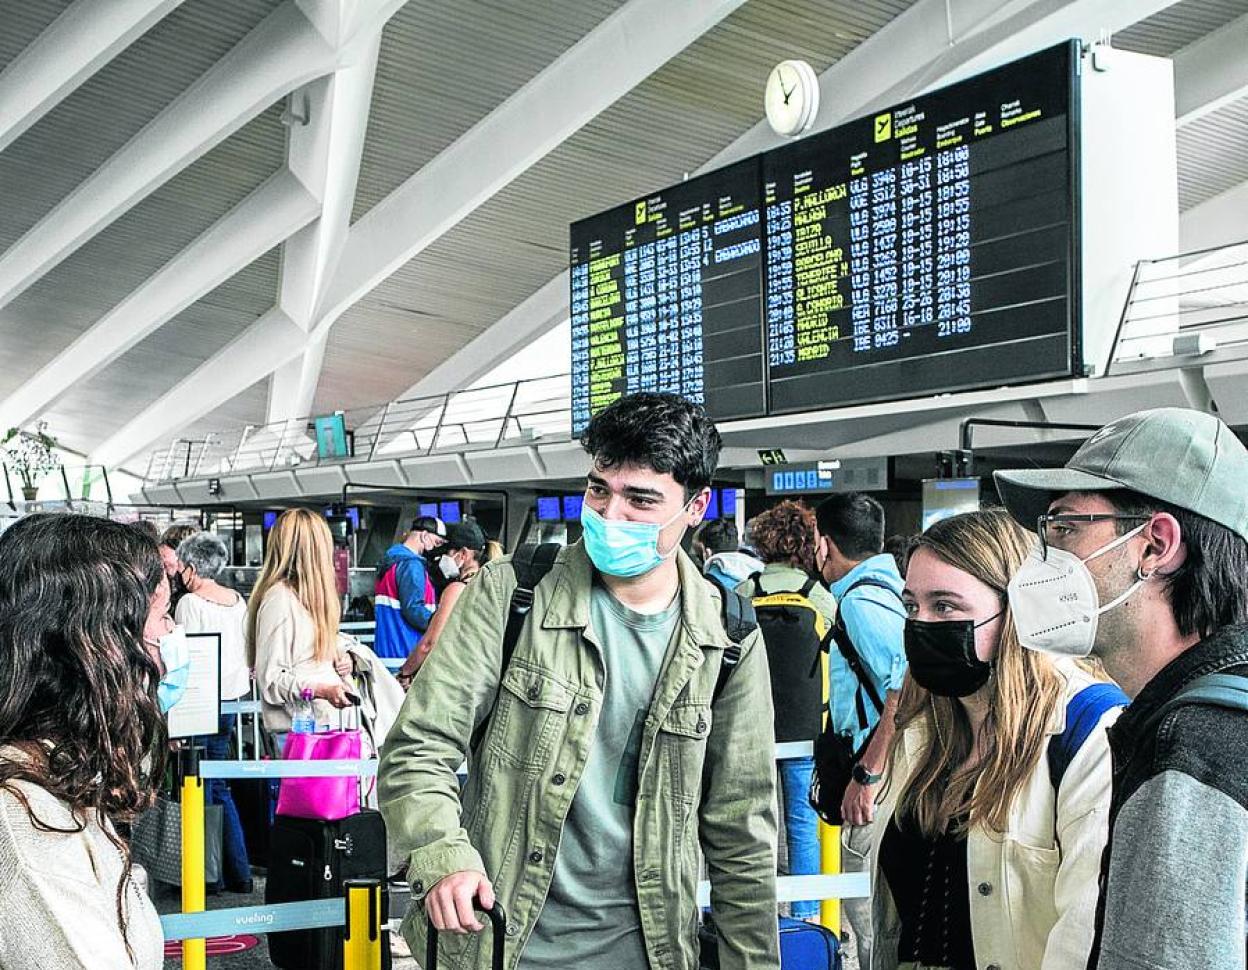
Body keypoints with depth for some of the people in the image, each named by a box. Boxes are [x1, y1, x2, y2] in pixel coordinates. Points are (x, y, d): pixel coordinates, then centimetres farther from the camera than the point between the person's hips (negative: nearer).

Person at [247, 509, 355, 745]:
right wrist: (322, 690, -26)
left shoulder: (307, 595, 18)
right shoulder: (279, 598, -12)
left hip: (324, 723, 9)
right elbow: (271, 680, -16)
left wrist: (338, 662, 11)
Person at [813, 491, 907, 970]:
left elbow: (908, 687, -28)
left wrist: (866, 775, -25)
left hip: (878, 786, -10)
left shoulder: (861, 600, -15)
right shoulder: (890, 587, 13)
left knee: (870, 915, -4)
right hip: (886, 774, 10)